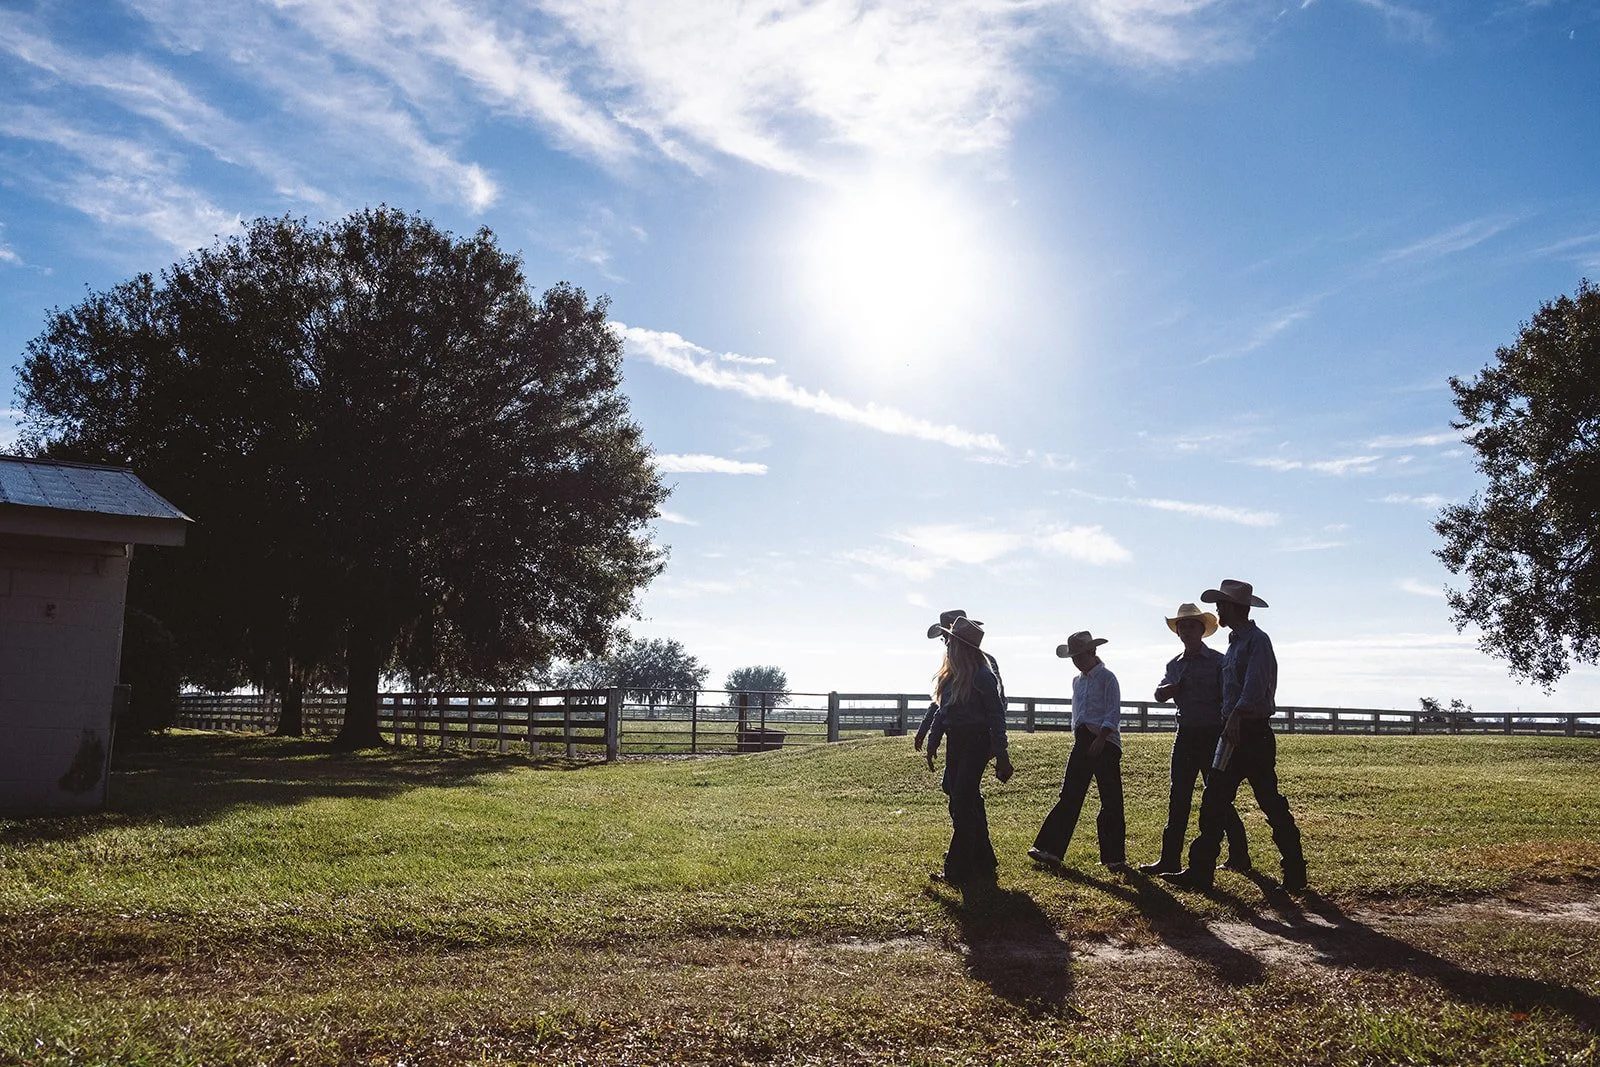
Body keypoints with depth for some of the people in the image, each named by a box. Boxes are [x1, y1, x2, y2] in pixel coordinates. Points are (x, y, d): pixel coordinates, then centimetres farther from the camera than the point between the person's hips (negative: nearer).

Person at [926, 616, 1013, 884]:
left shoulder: (982, 676, -13)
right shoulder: (950, 675, 9)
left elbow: (997, 715, -12)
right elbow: (942, 711, 16)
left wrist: (1001, 756, -13)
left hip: (976, 741, -8)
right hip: (955, 741, 8)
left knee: (963, 803, -8)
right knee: (965, 802, 13)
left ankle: (958, 870, -3)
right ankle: (982, 862, 25)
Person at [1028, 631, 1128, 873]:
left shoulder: (1107, 678, -5)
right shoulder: (1077, 681, 17)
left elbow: (1114, 712, -13)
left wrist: (1100, 739, -23)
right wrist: (1079, 739, 15)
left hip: (1105, 742, -7)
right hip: (1082, 741, 7)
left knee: (1111, 802, -2)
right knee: (1069, 796, 3)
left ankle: (1115, 857, 5)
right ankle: (1050, 849, 1)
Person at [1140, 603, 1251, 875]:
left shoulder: (1217, 661, -3)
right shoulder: (1175, 664, 13)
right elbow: (1160, 694, 4)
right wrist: (1178, 685, -16)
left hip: (1212, 735, -5)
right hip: (1185, 735, 5)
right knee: (1178, 798, 3)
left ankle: (1239, 856, 13)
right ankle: (1170, 859, 5)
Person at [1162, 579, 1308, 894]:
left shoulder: (1257, 640, -12)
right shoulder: (1235, 642, 17)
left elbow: (1255, 687, -26)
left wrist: (1236, 716, -35)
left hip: (1252, 731, -9)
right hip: (1235, 731, 9)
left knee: (1271, 804, -2)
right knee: (1214, 803, 7)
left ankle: (1295, 874, 8)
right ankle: (1200, 871, 9)